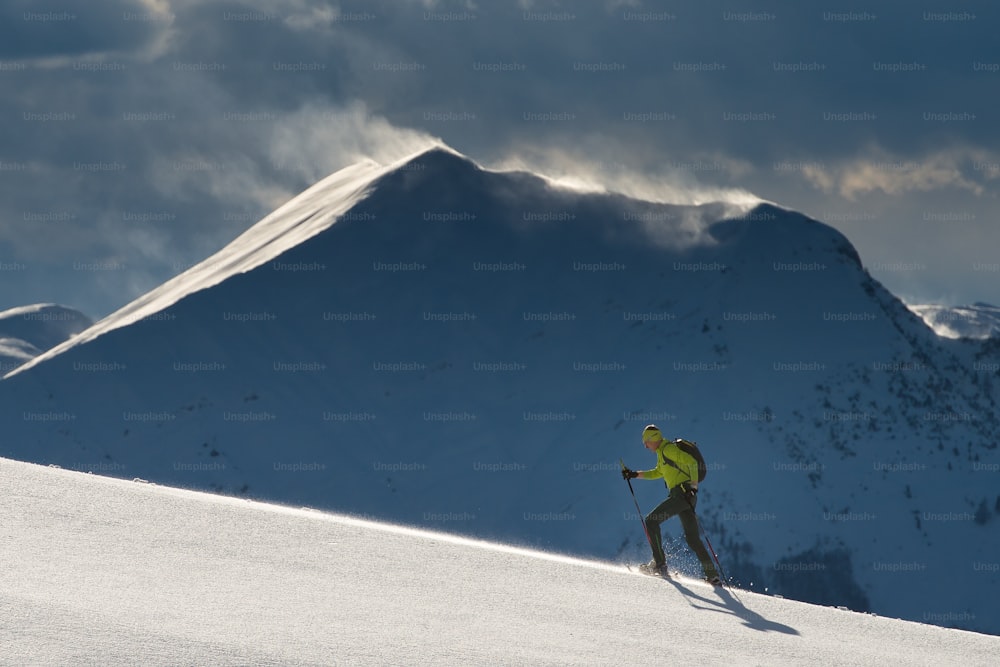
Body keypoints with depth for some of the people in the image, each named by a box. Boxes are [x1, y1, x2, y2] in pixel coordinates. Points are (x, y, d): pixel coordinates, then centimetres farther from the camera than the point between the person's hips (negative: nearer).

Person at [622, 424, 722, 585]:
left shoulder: (668, 449, -8)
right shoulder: (662, 452, 23)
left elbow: (691, 462, -18)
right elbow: (658, 473, 39)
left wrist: (693, 486, -25)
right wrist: (635, 474, 33)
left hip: (682, 492, -10)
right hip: (685, 496, 10)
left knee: (651, 520, -8)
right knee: (692, 538, 8)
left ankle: (659, 563, -11)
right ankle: (713, 575, 5)